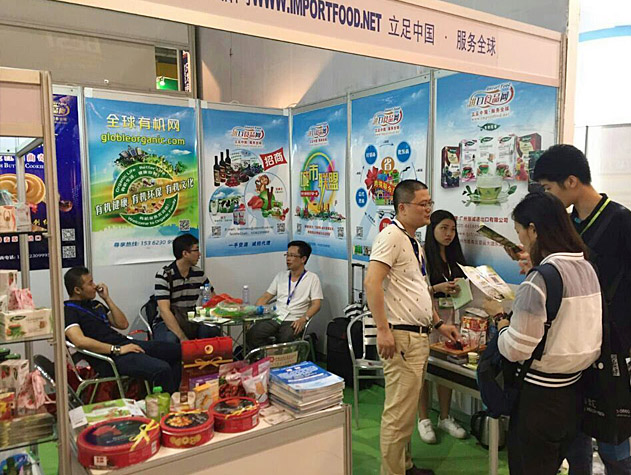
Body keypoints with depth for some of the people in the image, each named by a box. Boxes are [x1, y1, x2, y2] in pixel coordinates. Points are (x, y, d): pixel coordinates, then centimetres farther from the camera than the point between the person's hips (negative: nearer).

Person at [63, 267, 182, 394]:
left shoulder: (95, 304, 23)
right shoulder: (68, 310, -4)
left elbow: (123, 324, 19)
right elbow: (80, 341, -21)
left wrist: (107, 298, 12)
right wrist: (117, 350, -20)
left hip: (125, 343, 9)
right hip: (109, 357, -9)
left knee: (178, 350, 3)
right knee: (162, 369, -30)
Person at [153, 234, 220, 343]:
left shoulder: (199, 273, 4)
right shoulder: (164, 276, -14)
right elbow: (164, 310, -23)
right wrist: (182, 338, -32)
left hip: (190, 322, 5)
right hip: (166, 323, -5)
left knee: (214, 331, -24)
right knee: (171, 339, -38)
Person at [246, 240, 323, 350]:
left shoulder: (312, 278, 4)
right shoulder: (281, 275, 19)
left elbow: (316, 304, -4)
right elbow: (265, 297, 19)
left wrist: (304, 319, -22)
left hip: (294, 321, -4)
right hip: (275, 318, 4)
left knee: (285, 339, -35)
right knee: (252, 334, -23)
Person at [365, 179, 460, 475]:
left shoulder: (415, 243, 18)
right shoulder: (391, 235, -13)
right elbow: (372, 282, -23)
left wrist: (438, 323, 21)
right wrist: (383, 330, -27)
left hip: (420, 336, 10)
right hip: (401, 338, -10)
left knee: (408, 408, 19)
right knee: (399, 412, -3)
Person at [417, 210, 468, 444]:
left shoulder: (455, 257, 15)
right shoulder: (423, 256, -6)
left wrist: (459, 288, 1)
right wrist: (438, 288, -21)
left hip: (450, 315, 6)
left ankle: (445, 417, 22)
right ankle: (424, 419, 13)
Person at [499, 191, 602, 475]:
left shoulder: (538, 281, -23)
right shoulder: (588, 269, 2)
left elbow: (516, 349, -22)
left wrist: (503, 328, -2)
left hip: (541, 397, -8)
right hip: (575, 390, 8)